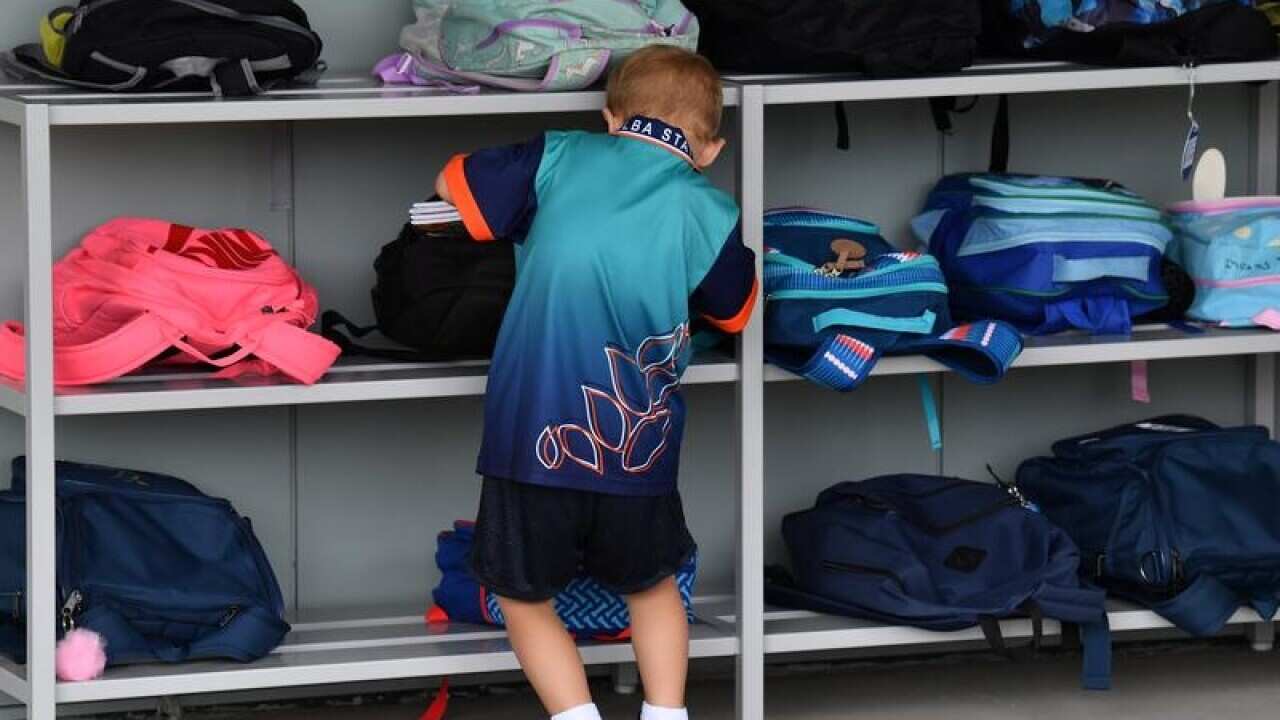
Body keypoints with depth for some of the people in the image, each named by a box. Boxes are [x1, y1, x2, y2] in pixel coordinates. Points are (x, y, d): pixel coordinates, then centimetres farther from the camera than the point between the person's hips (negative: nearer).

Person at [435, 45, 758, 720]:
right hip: (639, 453, 1)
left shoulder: (558, 158, -1)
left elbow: (452, 184, 11)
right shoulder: (710, 214, 0)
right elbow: (734, 310, 15)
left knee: (523, 597, 16)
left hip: (532, 436, -1)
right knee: (652, 586, 26)